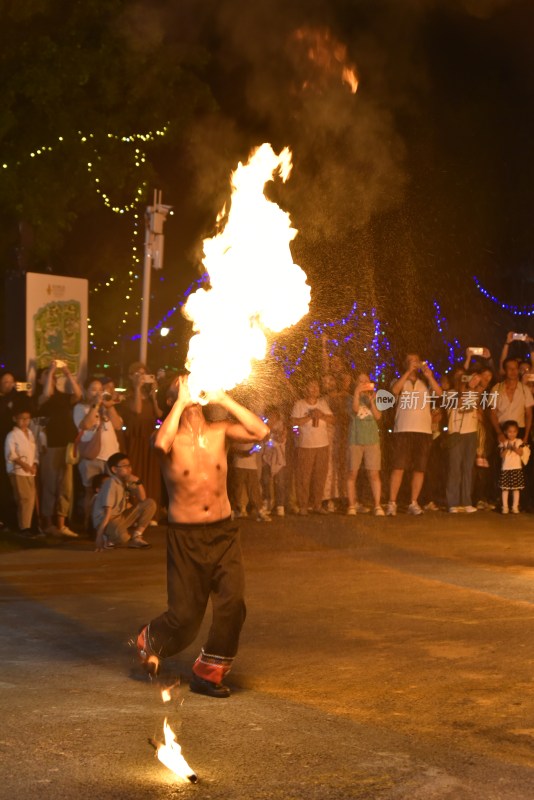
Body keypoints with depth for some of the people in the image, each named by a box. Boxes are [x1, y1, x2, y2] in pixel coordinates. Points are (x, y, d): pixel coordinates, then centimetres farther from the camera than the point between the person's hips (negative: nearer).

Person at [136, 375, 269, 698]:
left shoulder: (220, 432, 2)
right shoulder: (172, 438, -6)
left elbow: (261, 431, -14)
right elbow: (161, 443, -32)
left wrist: (223, 399, -13)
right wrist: (181, 401, -21)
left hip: (224, 533, 3)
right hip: (186, 537, -2)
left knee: (232, 604, -13)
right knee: (185, 615, 3)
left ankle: (208, 673, 6)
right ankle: (150, 640, 37)